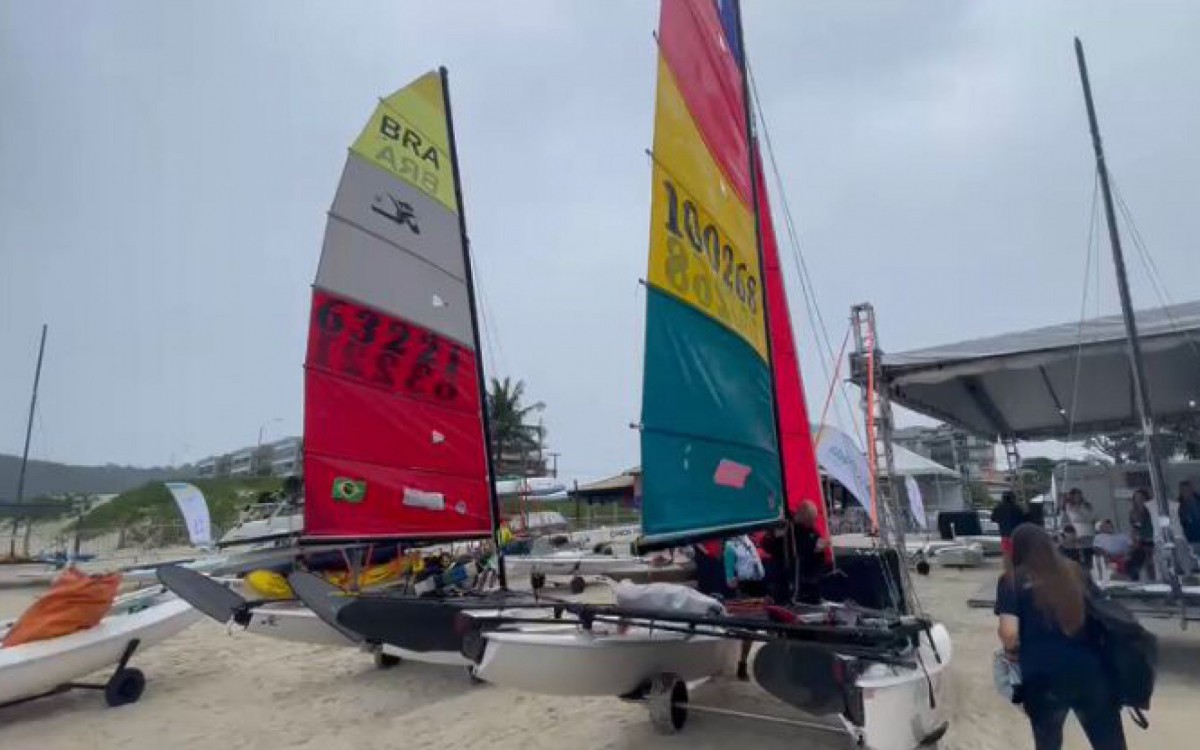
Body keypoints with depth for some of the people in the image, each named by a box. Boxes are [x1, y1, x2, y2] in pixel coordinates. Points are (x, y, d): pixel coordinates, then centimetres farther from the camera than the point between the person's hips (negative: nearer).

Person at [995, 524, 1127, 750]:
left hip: (1043, 677, -3)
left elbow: (1009, 633, -13)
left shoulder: (1011, 580, -3)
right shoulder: (1076, 573, 10)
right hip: (1089, 670, 3)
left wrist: (1012, 651, 8)